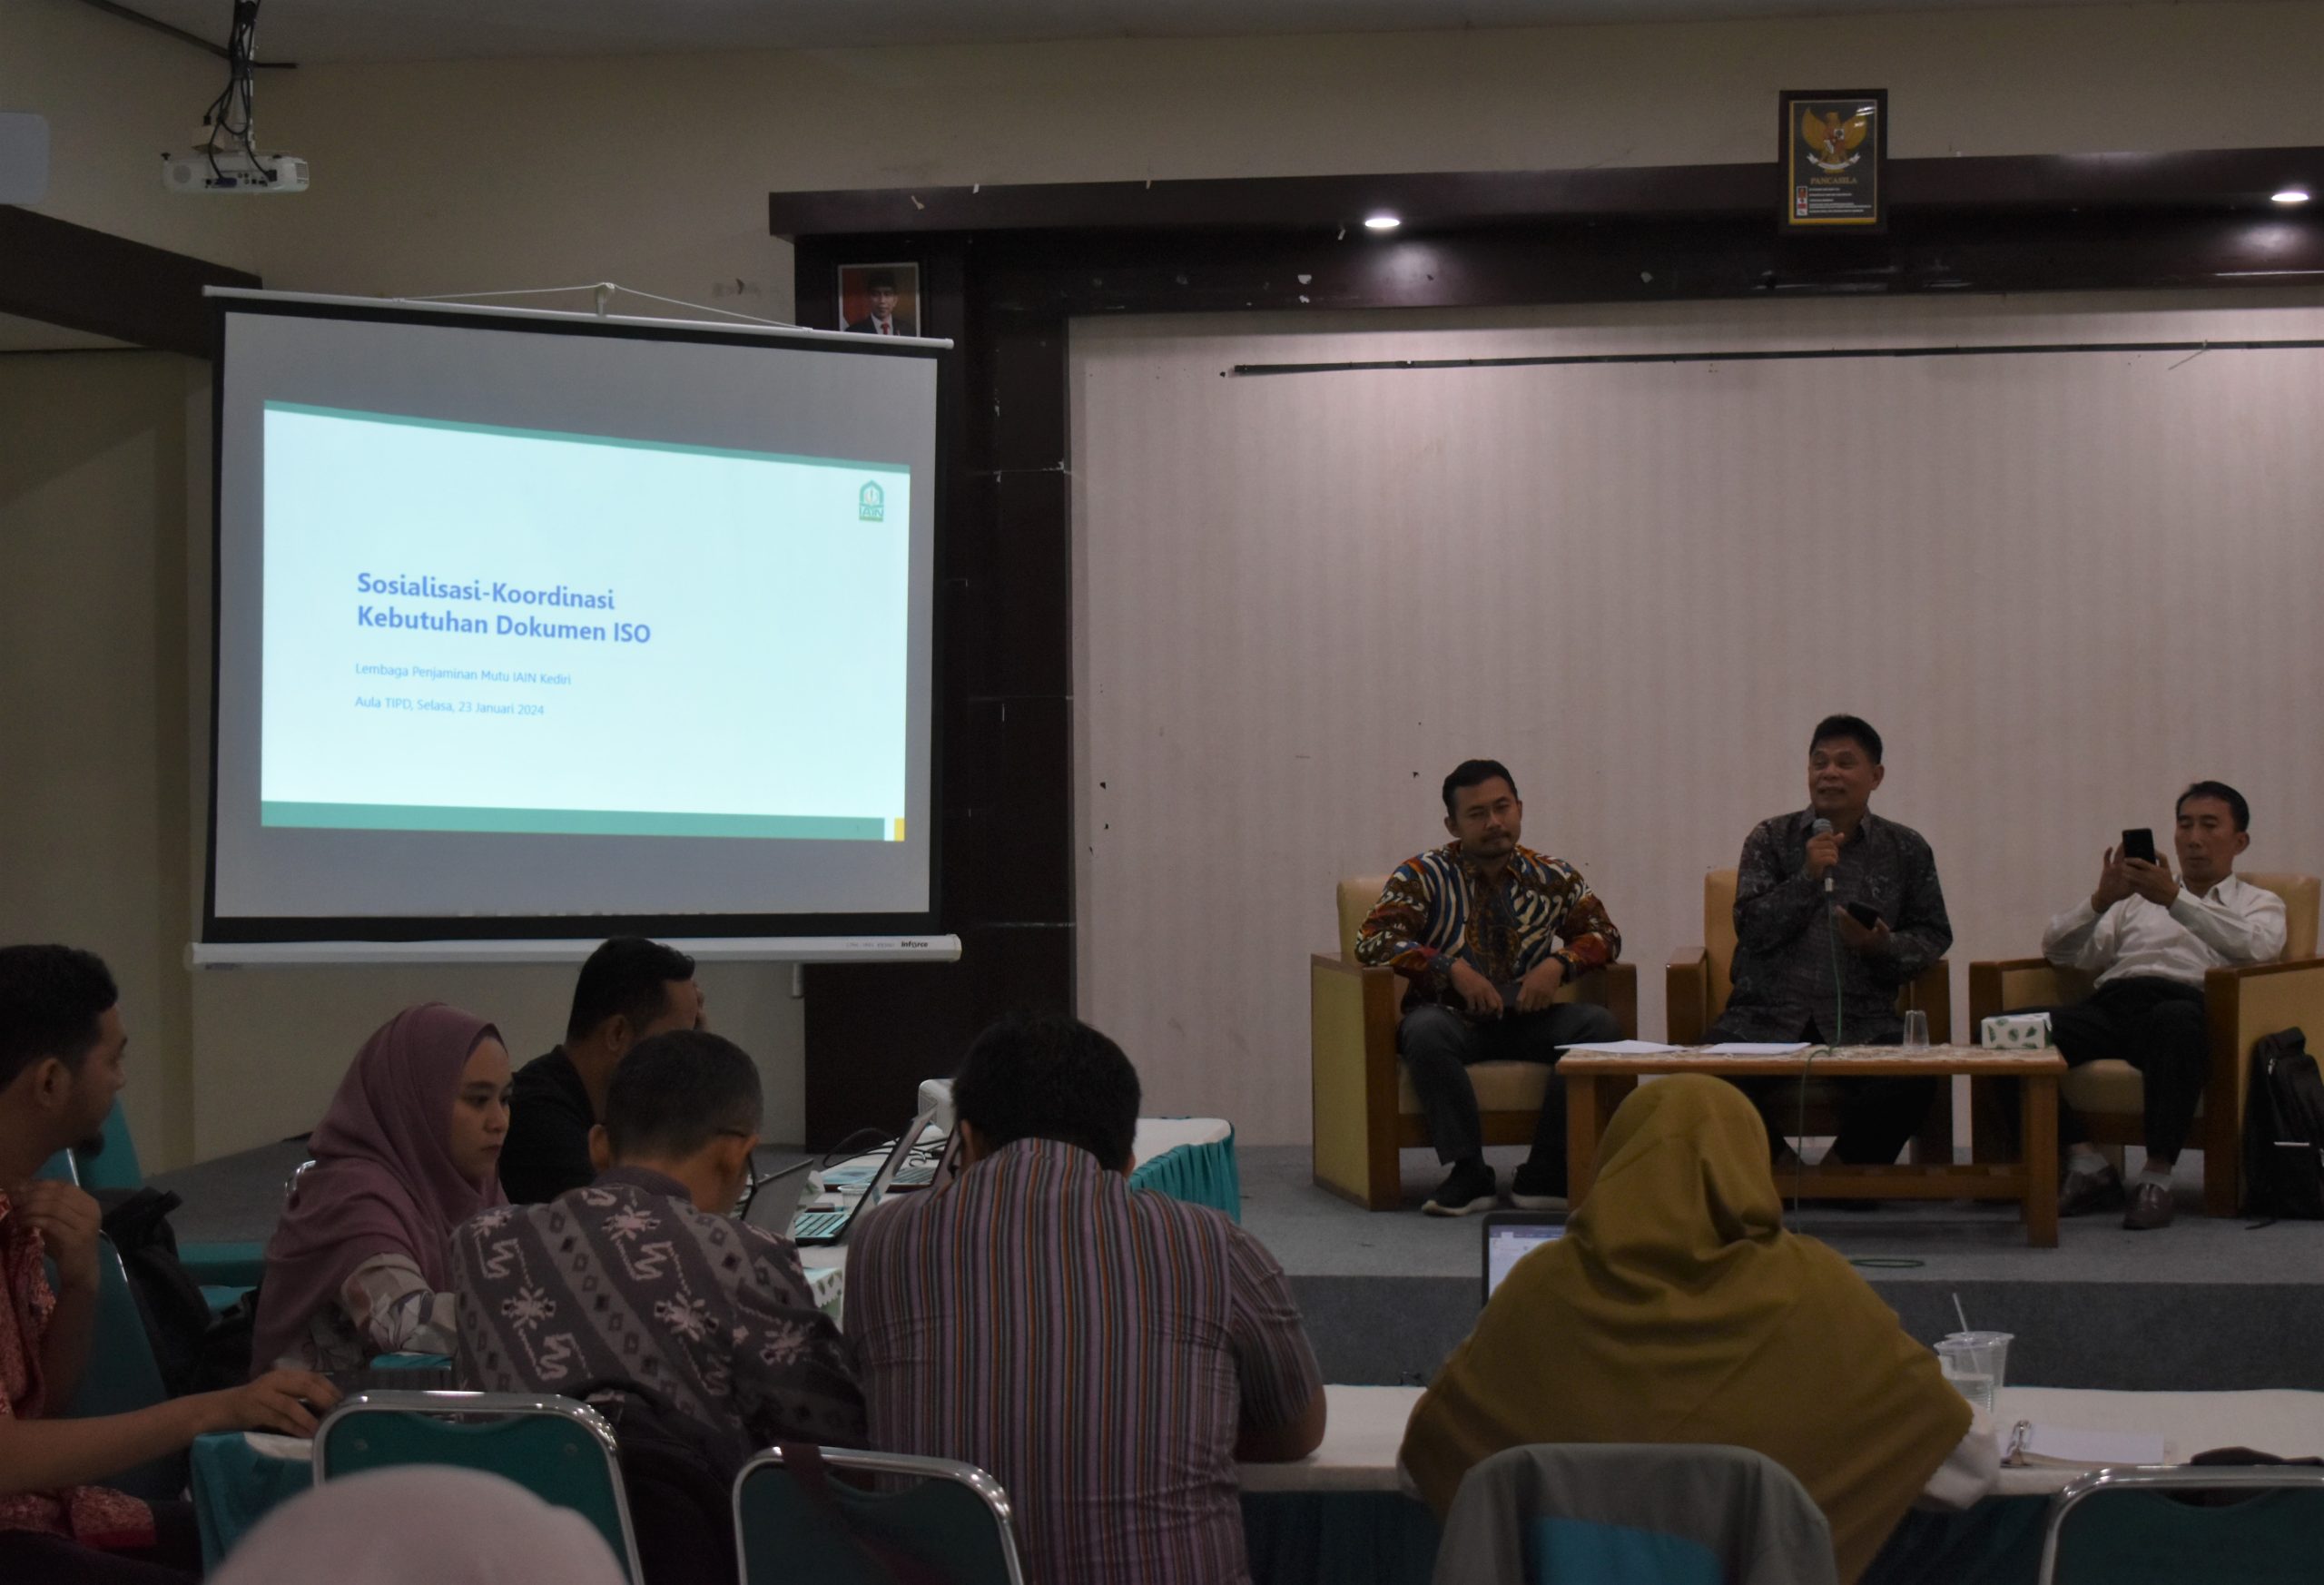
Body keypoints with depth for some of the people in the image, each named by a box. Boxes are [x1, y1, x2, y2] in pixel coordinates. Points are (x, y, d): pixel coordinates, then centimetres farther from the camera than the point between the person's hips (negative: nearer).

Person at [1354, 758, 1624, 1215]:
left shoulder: (1553, 876, 12)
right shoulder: (1423, 876, 3)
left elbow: (1604, 934, 14)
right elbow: (1372, 941, -9)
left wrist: (1559, 963, -8)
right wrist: (1452, 968, -20)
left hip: (1526, 1020, 3)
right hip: (1454, 1019, -3)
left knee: (1600, 1026, -25)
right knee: (1425, 1031, -37)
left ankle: (1543, 1177, -24)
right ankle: (1467, 1174, -29)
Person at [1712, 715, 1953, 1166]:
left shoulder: (1907, 850, 14)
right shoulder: (1770, 839, 12)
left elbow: (1934, 935, 12)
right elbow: (1751, 928, 2)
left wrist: (1881, 947, -8)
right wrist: (1808, 877, -10)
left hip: (1860, 1019, 0)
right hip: (1766, 1015, 0)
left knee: (1914, 1078, -31)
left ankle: (1850, 1165, -2)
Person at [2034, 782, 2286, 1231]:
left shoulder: (2260, 903, 26)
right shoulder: (2136, 899, 34)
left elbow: (2256, 948, -1)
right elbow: (2058, 949, 21)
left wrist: (2175, 899, -10)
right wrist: (2101, 899, 2)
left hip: (2186, 1003, -3)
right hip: (2112, 1003, 3)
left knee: (2176, 1021, -43)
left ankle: (2157, 1175, -37)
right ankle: (2086, 1163, -23)